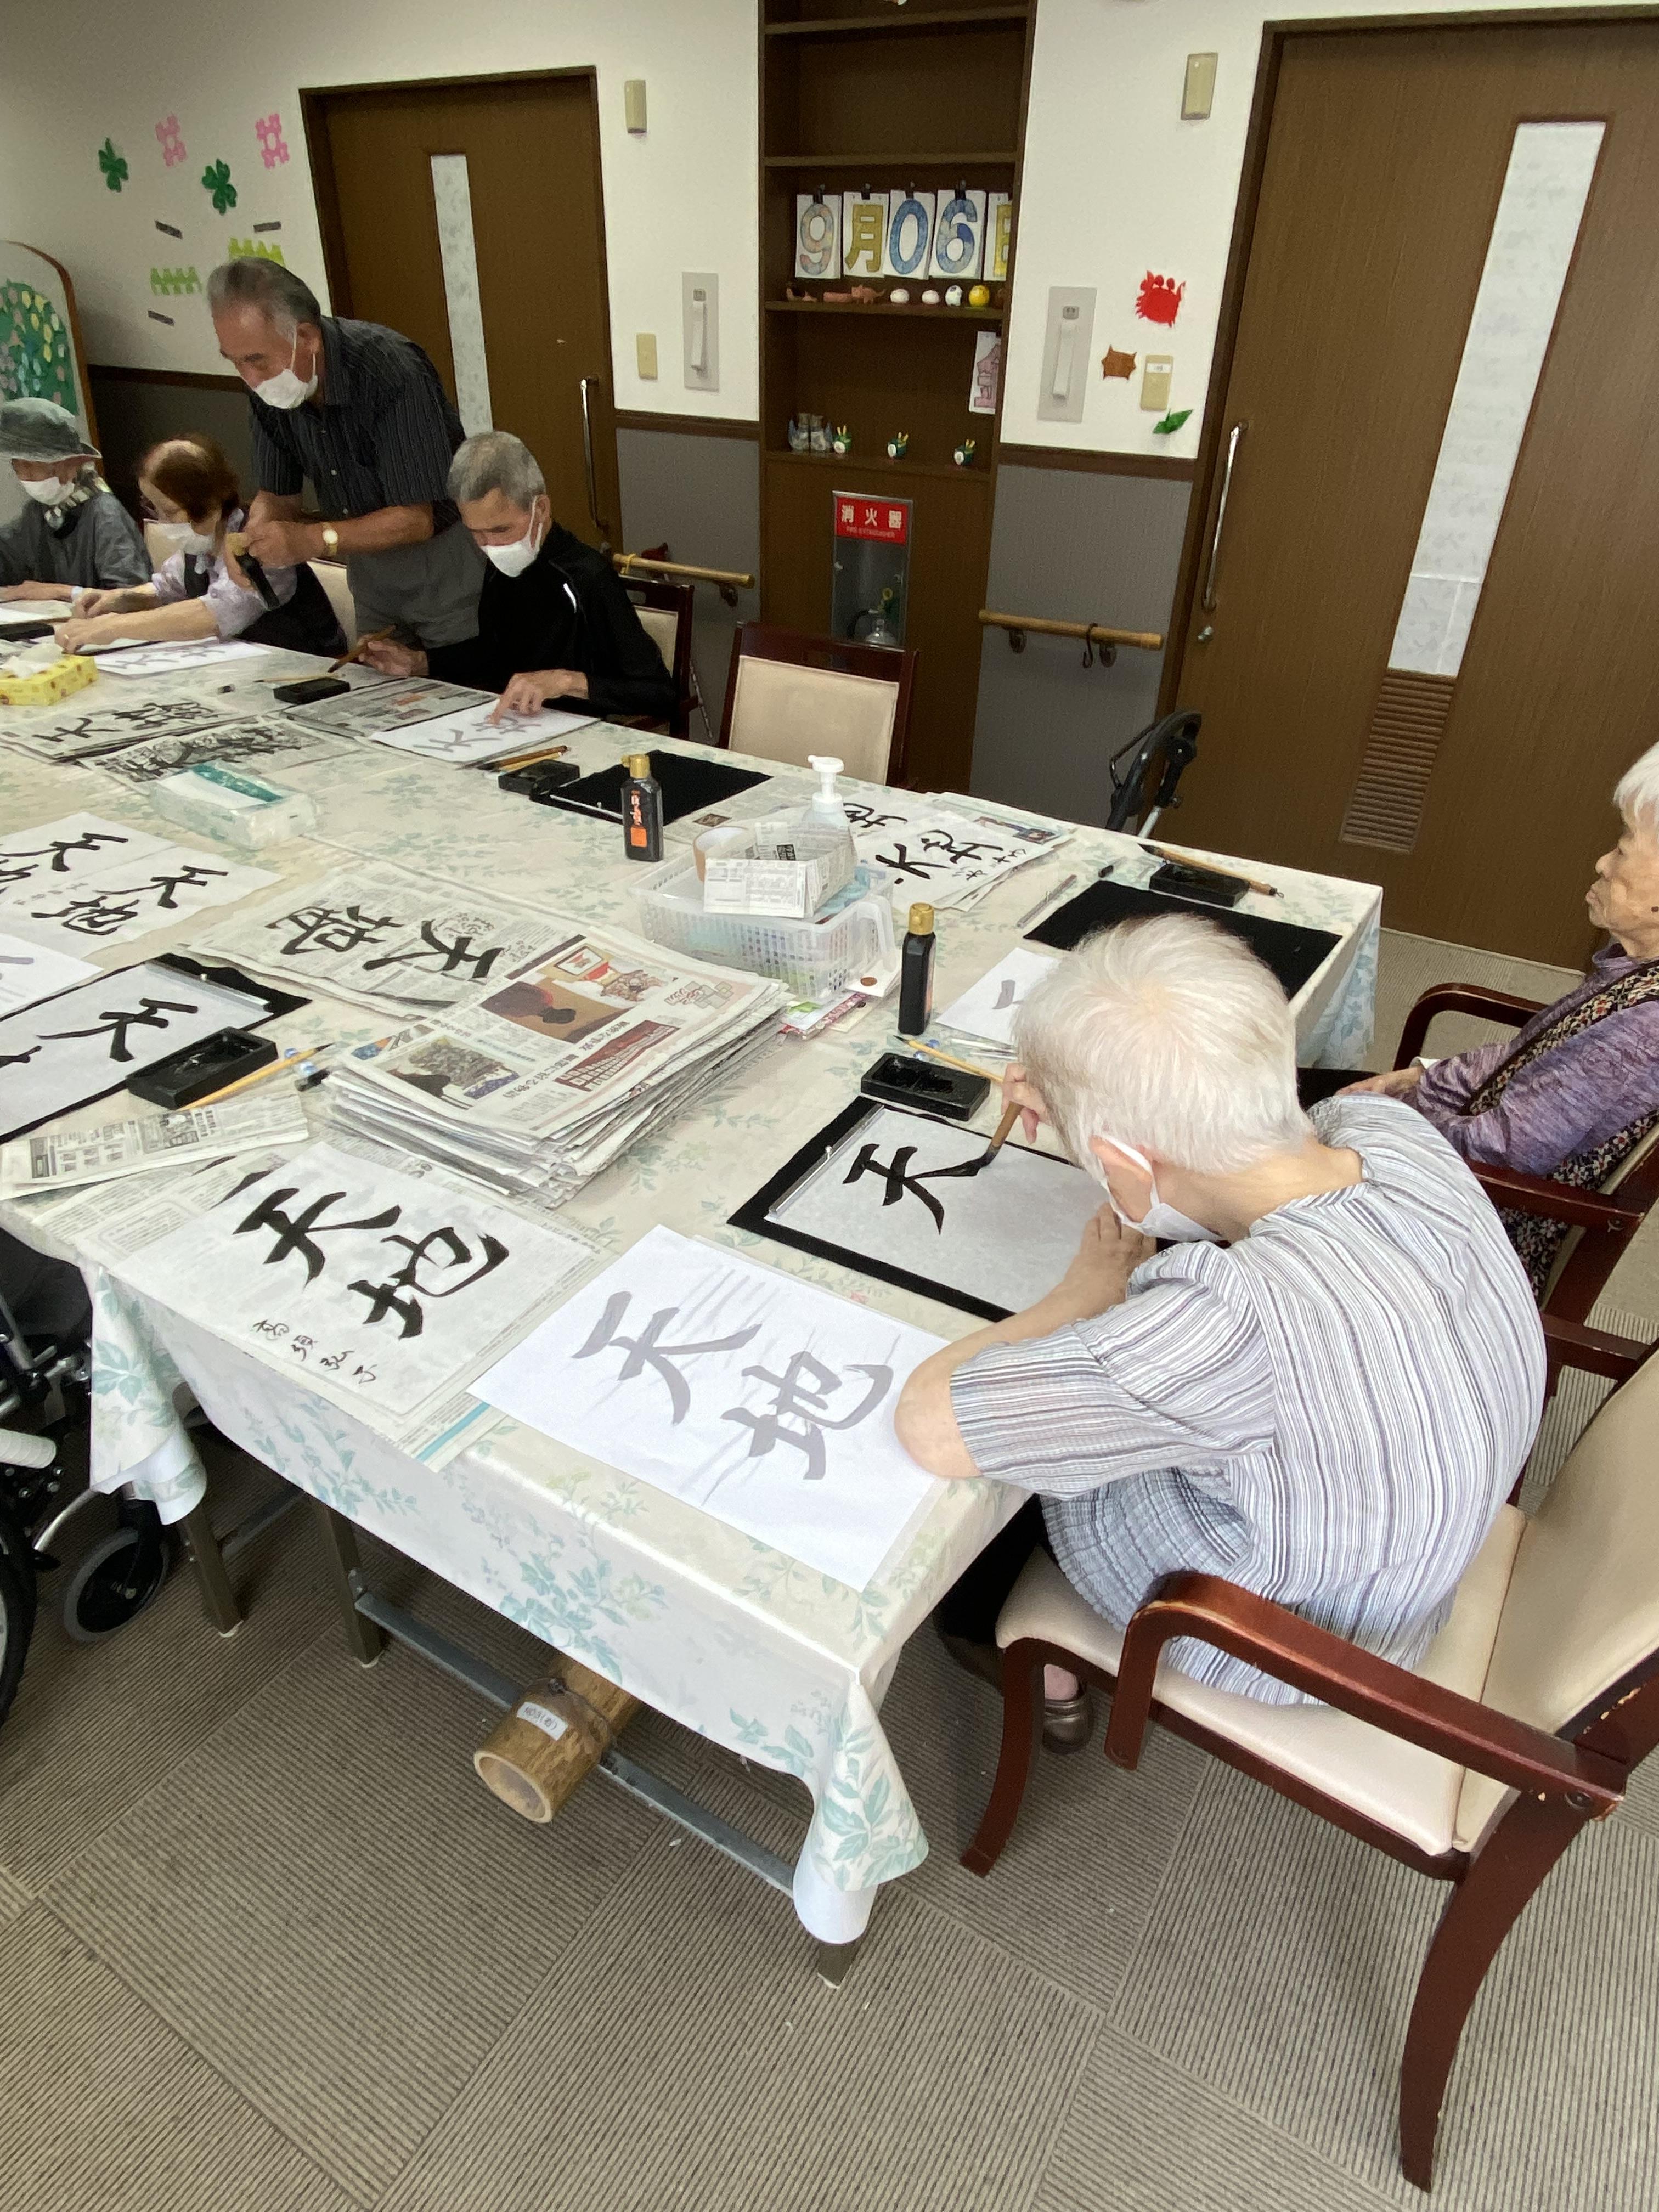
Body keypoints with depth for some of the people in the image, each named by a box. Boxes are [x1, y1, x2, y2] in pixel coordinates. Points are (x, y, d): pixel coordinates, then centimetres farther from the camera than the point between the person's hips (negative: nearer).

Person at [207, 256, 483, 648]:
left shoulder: (393, 371, -26)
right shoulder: (267, 387, -5)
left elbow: (417, 519, -28)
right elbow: (277, 495, 5)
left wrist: (313, 540, -37)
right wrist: (253, 542, -18)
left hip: (443, 554, -6)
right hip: (369, 566, 6)